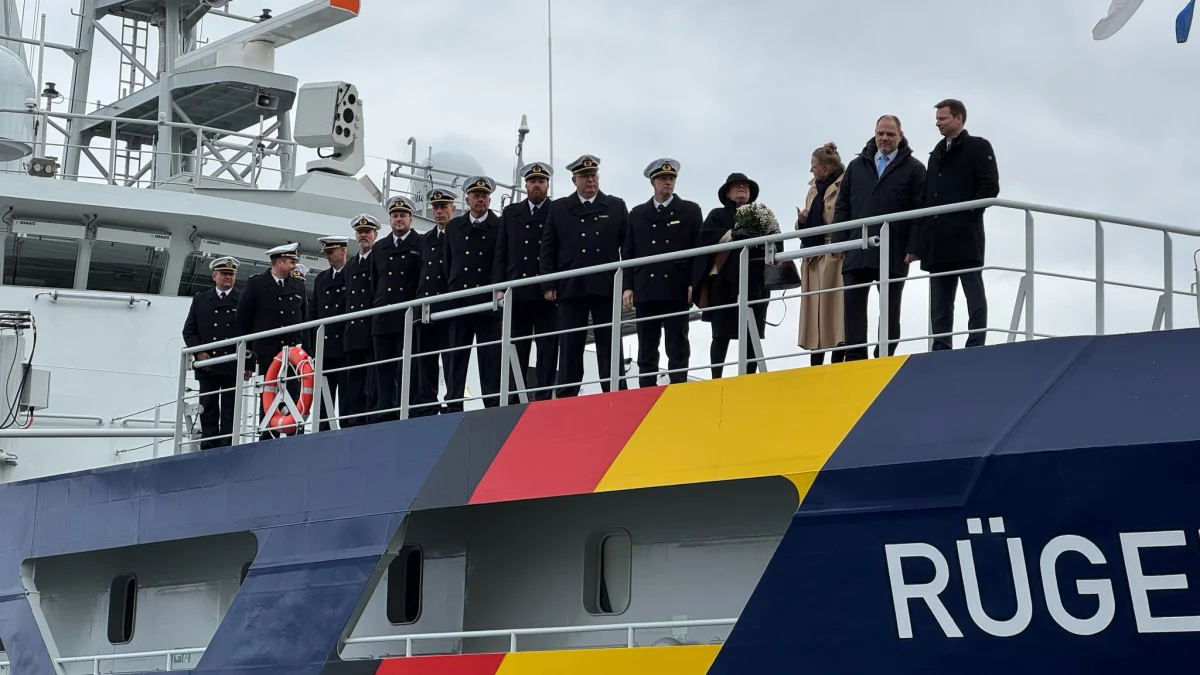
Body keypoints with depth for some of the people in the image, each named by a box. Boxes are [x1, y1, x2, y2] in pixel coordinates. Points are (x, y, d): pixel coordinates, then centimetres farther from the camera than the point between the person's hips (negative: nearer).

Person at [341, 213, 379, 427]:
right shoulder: (350, 265, 23)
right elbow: (347, 298, 20)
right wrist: (346, 330, 10)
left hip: (375, 332, -6)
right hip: (353, 335, 6)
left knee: (374, 385, -11)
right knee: (354, 384, 2)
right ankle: (354, 425, 1)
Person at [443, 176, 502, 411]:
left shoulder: (500, 227, 3)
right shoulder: (454, 227, 14)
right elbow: (448, 263, 17)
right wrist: (451, 291, 12)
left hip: (488, 303, -3)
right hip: (459, 303, 3)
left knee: (490, 360, -3)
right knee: (456, 360, 2)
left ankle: (493, 407, -3)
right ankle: (453, 409, 2)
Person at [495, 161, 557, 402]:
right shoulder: (510, 213, 15)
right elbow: (501, 253, 12)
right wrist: (499, 287, 2)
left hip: (547, 293, -2)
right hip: (517, 292, 2)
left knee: (548, 351, -3)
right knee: (515, 351, 0)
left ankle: (543, 400, -3)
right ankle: (513, 402, 0)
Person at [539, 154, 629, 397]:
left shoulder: (616, 207, 9)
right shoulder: (559, 208, 10)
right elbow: (548, 249, 8)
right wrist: (548, 285, -1)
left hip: (606, 288, 0)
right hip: (571, 288, 1)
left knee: (609, 349, 1)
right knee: (569, 350, 2)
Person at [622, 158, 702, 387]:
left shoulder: (690, 211, 7)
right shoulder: (638, 214, 15)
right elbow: (628, 253, 12)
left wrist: (694, 284, -7)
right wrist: (627, 287, 2)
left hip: (677, 290, -3)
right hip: (646, 291, 3)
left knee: (678, 350, -2)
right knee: (646, 351, 3)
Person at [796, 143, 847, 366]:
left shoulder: (844, 187, -6)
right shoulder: (814, 190, 20)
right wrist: (802, 221, 2)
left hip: (835, 257, -8)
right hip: (813, 259, 8)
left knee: (834, 309, -10)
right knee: (814, 312, 7)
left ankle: (837, 365, -9)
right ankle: (815, 370, 10)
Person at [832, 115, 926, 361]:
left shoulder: (913, 169, 4)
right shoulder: (857, 166, 15)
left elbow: (920, 211, -2)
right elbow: (842, 206, 15)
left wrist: (914, 248, -10)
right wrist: (840, 241, 3)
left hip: (894, 254, -3)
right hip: (857, 252, 3)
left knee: (890, 311, 3)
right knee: (853, 307, -3)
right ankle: (855, 359, -5)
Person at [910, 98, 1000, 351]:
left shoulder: (978, 148, 4)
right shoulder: (937, 154, 23)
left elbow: (990, 187, -7)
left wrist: (966, 212, -14)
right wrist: (918, 243, 15)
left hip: (966, 238, -7)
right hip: (937, 242, 7)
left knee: (975, 298, -5)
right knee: (939, 306, 5)